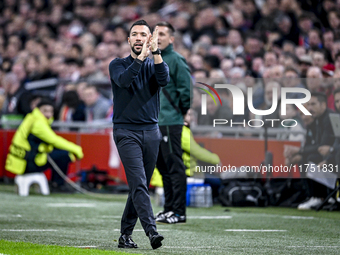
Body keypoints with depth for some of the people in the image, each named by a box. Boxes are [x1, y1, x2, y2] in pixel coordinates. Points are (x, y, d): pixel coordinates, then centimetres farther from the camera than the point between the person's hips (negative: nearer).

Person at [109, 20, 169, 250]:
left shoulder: (154, 66, 10)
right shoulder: (118, 65, 4)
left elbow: (164, 80, -13)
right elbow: (123, 80, -19)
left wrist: (156, 52, -25)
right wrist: (141, 58, -31)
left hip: (151, 132, 4)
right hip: (126, 132, -4)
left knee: (141, 186, 6)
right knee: (138, 183, -17)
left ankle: (126, 234, 14)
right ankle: (151, 230, -27)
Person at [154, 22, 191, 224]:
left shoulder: (176, 60, -10)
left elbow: (187, 88, -13)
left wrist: (182, 110, -4)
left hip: (170, 122, -9)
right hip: (154, 122, 9)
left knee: (174, 166, -7)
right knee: (163, 166, 12)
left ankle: (179, 211, -6)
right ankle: (169, 208, 19)